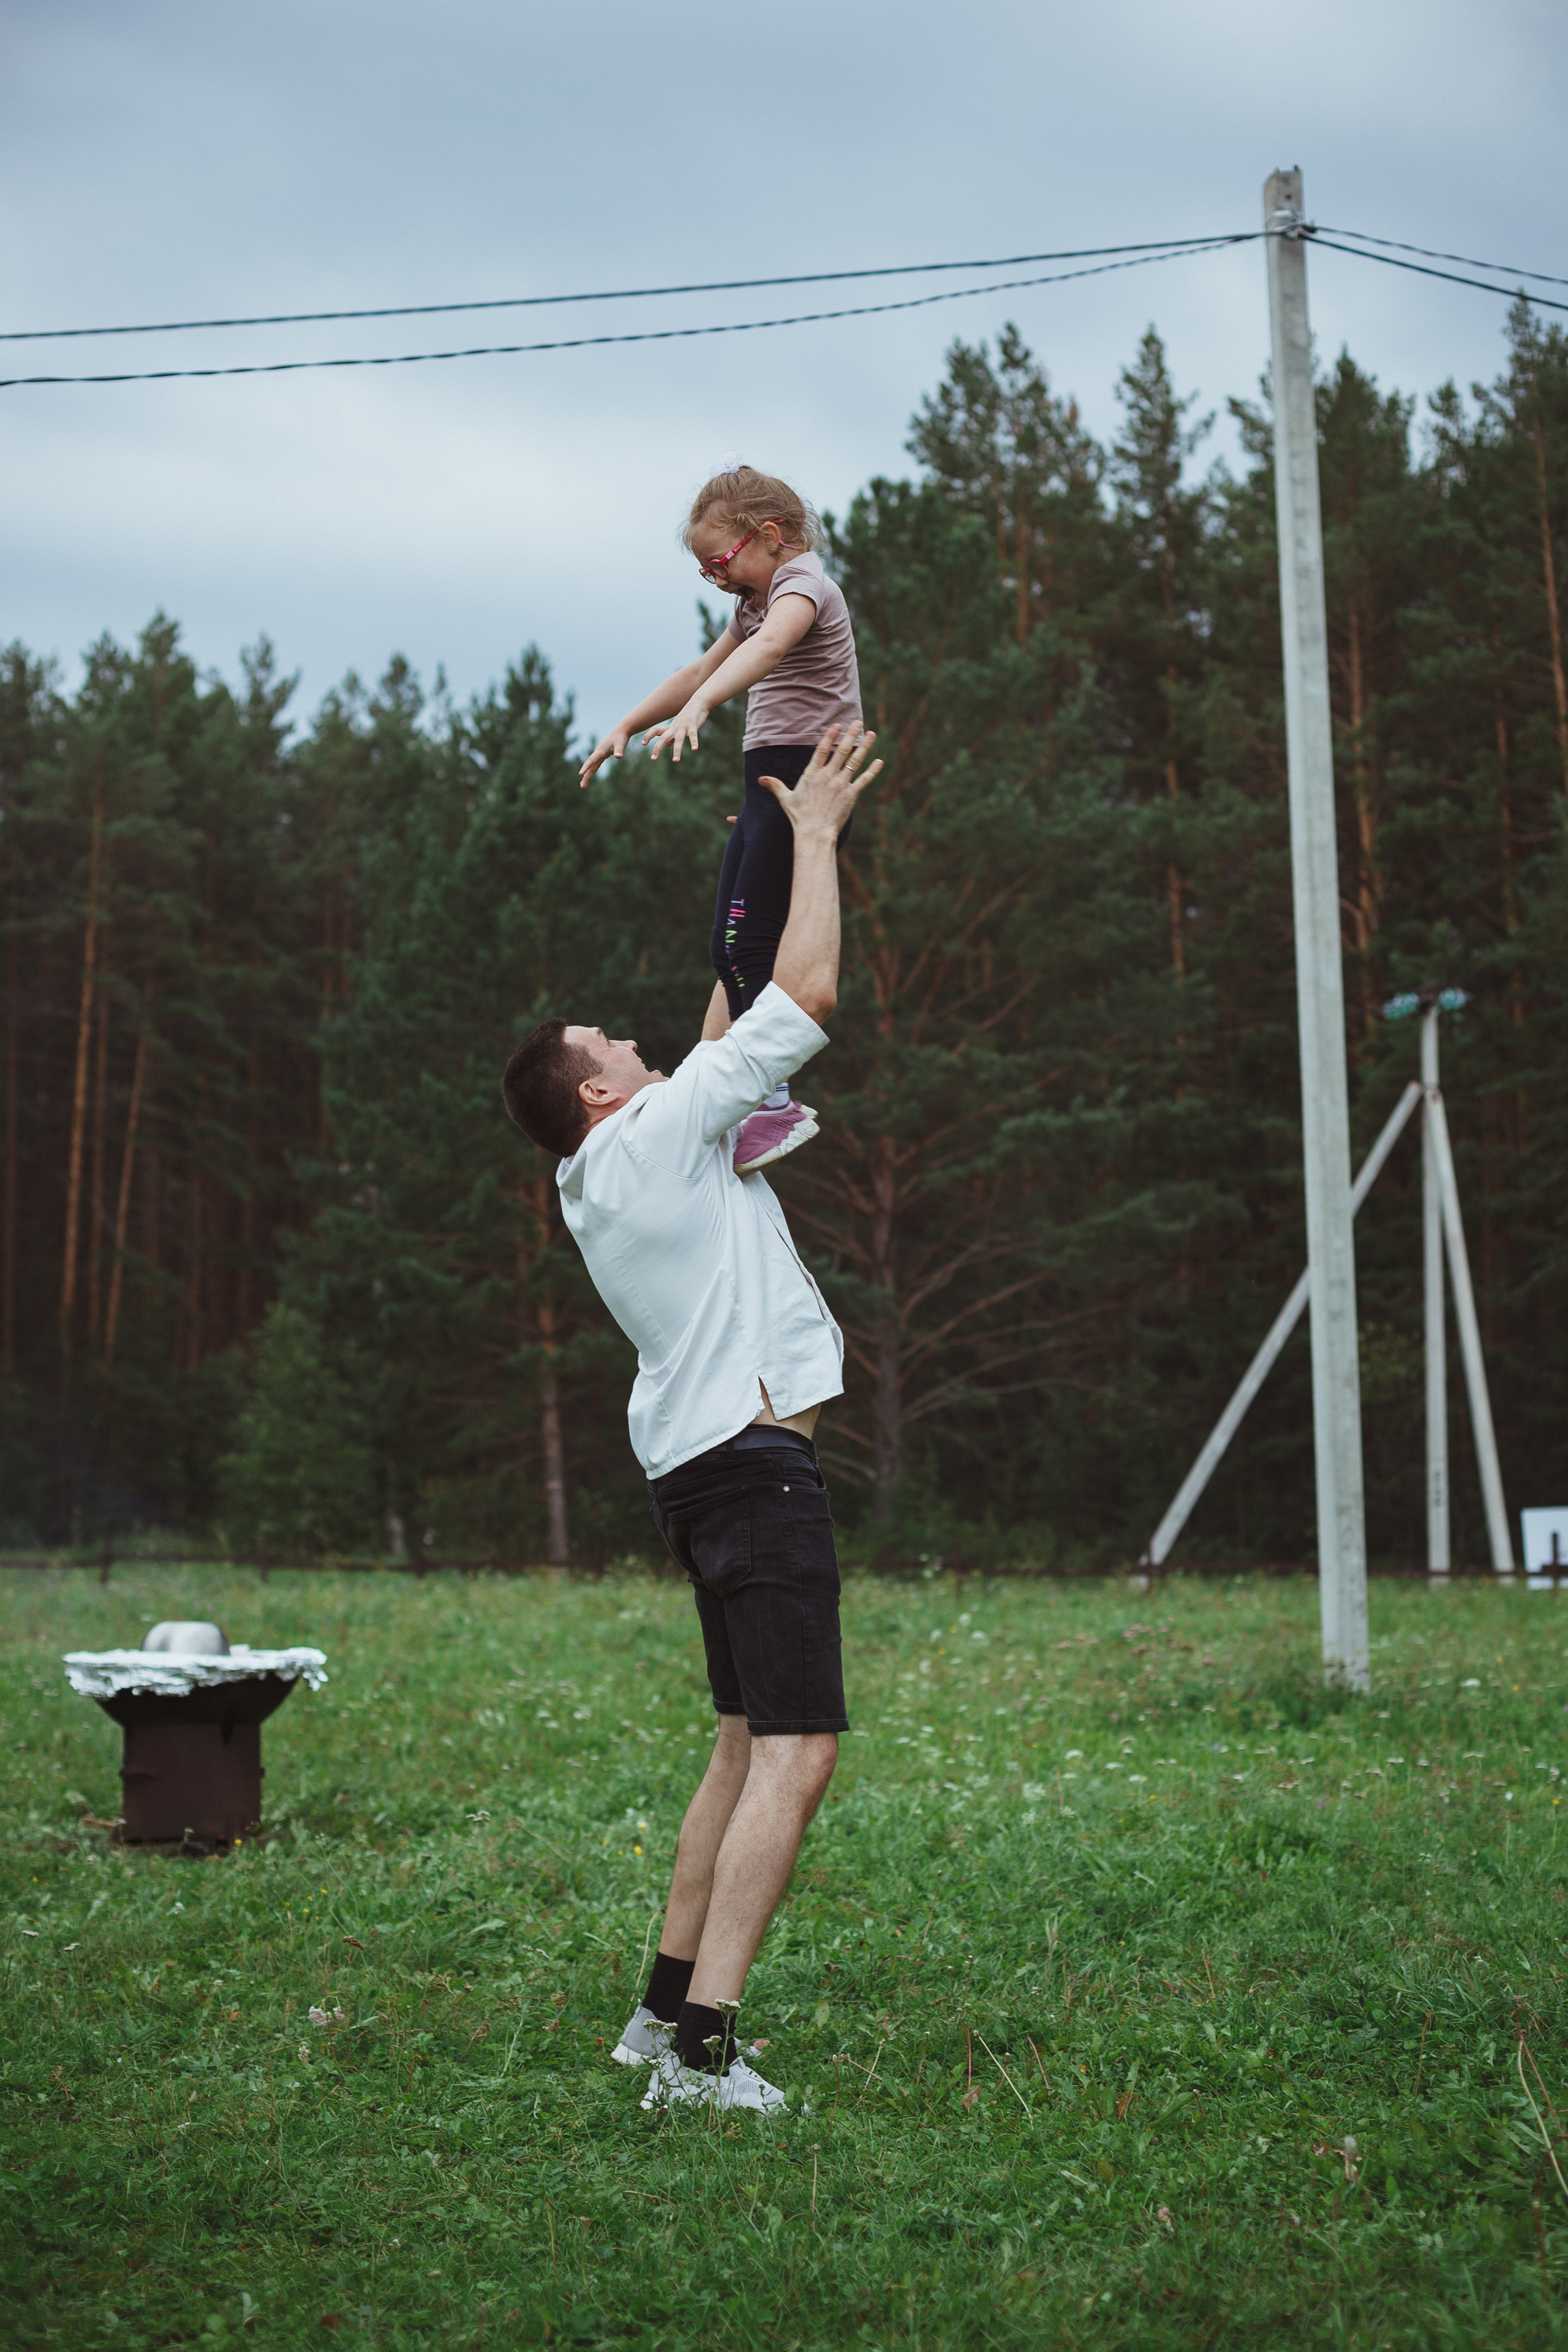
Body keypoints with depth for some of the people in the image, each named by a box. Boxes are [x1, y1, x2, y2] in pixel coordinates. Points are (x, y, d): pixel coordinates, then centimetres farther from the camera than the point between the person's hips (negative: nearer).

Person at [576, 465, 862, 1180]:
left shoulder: (802, 583, -11)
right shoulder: (756, 602, 21)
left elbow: (769, 645, -33)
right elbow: (700, 671, 33)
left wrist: (698, 707, -48)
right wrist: (625, 725, 31)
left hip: (802, 772, -10)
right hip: (772, 780, 10)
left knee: (746, 946, -17)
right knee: (731, 948, 9)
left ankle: (773, 1105, -17)